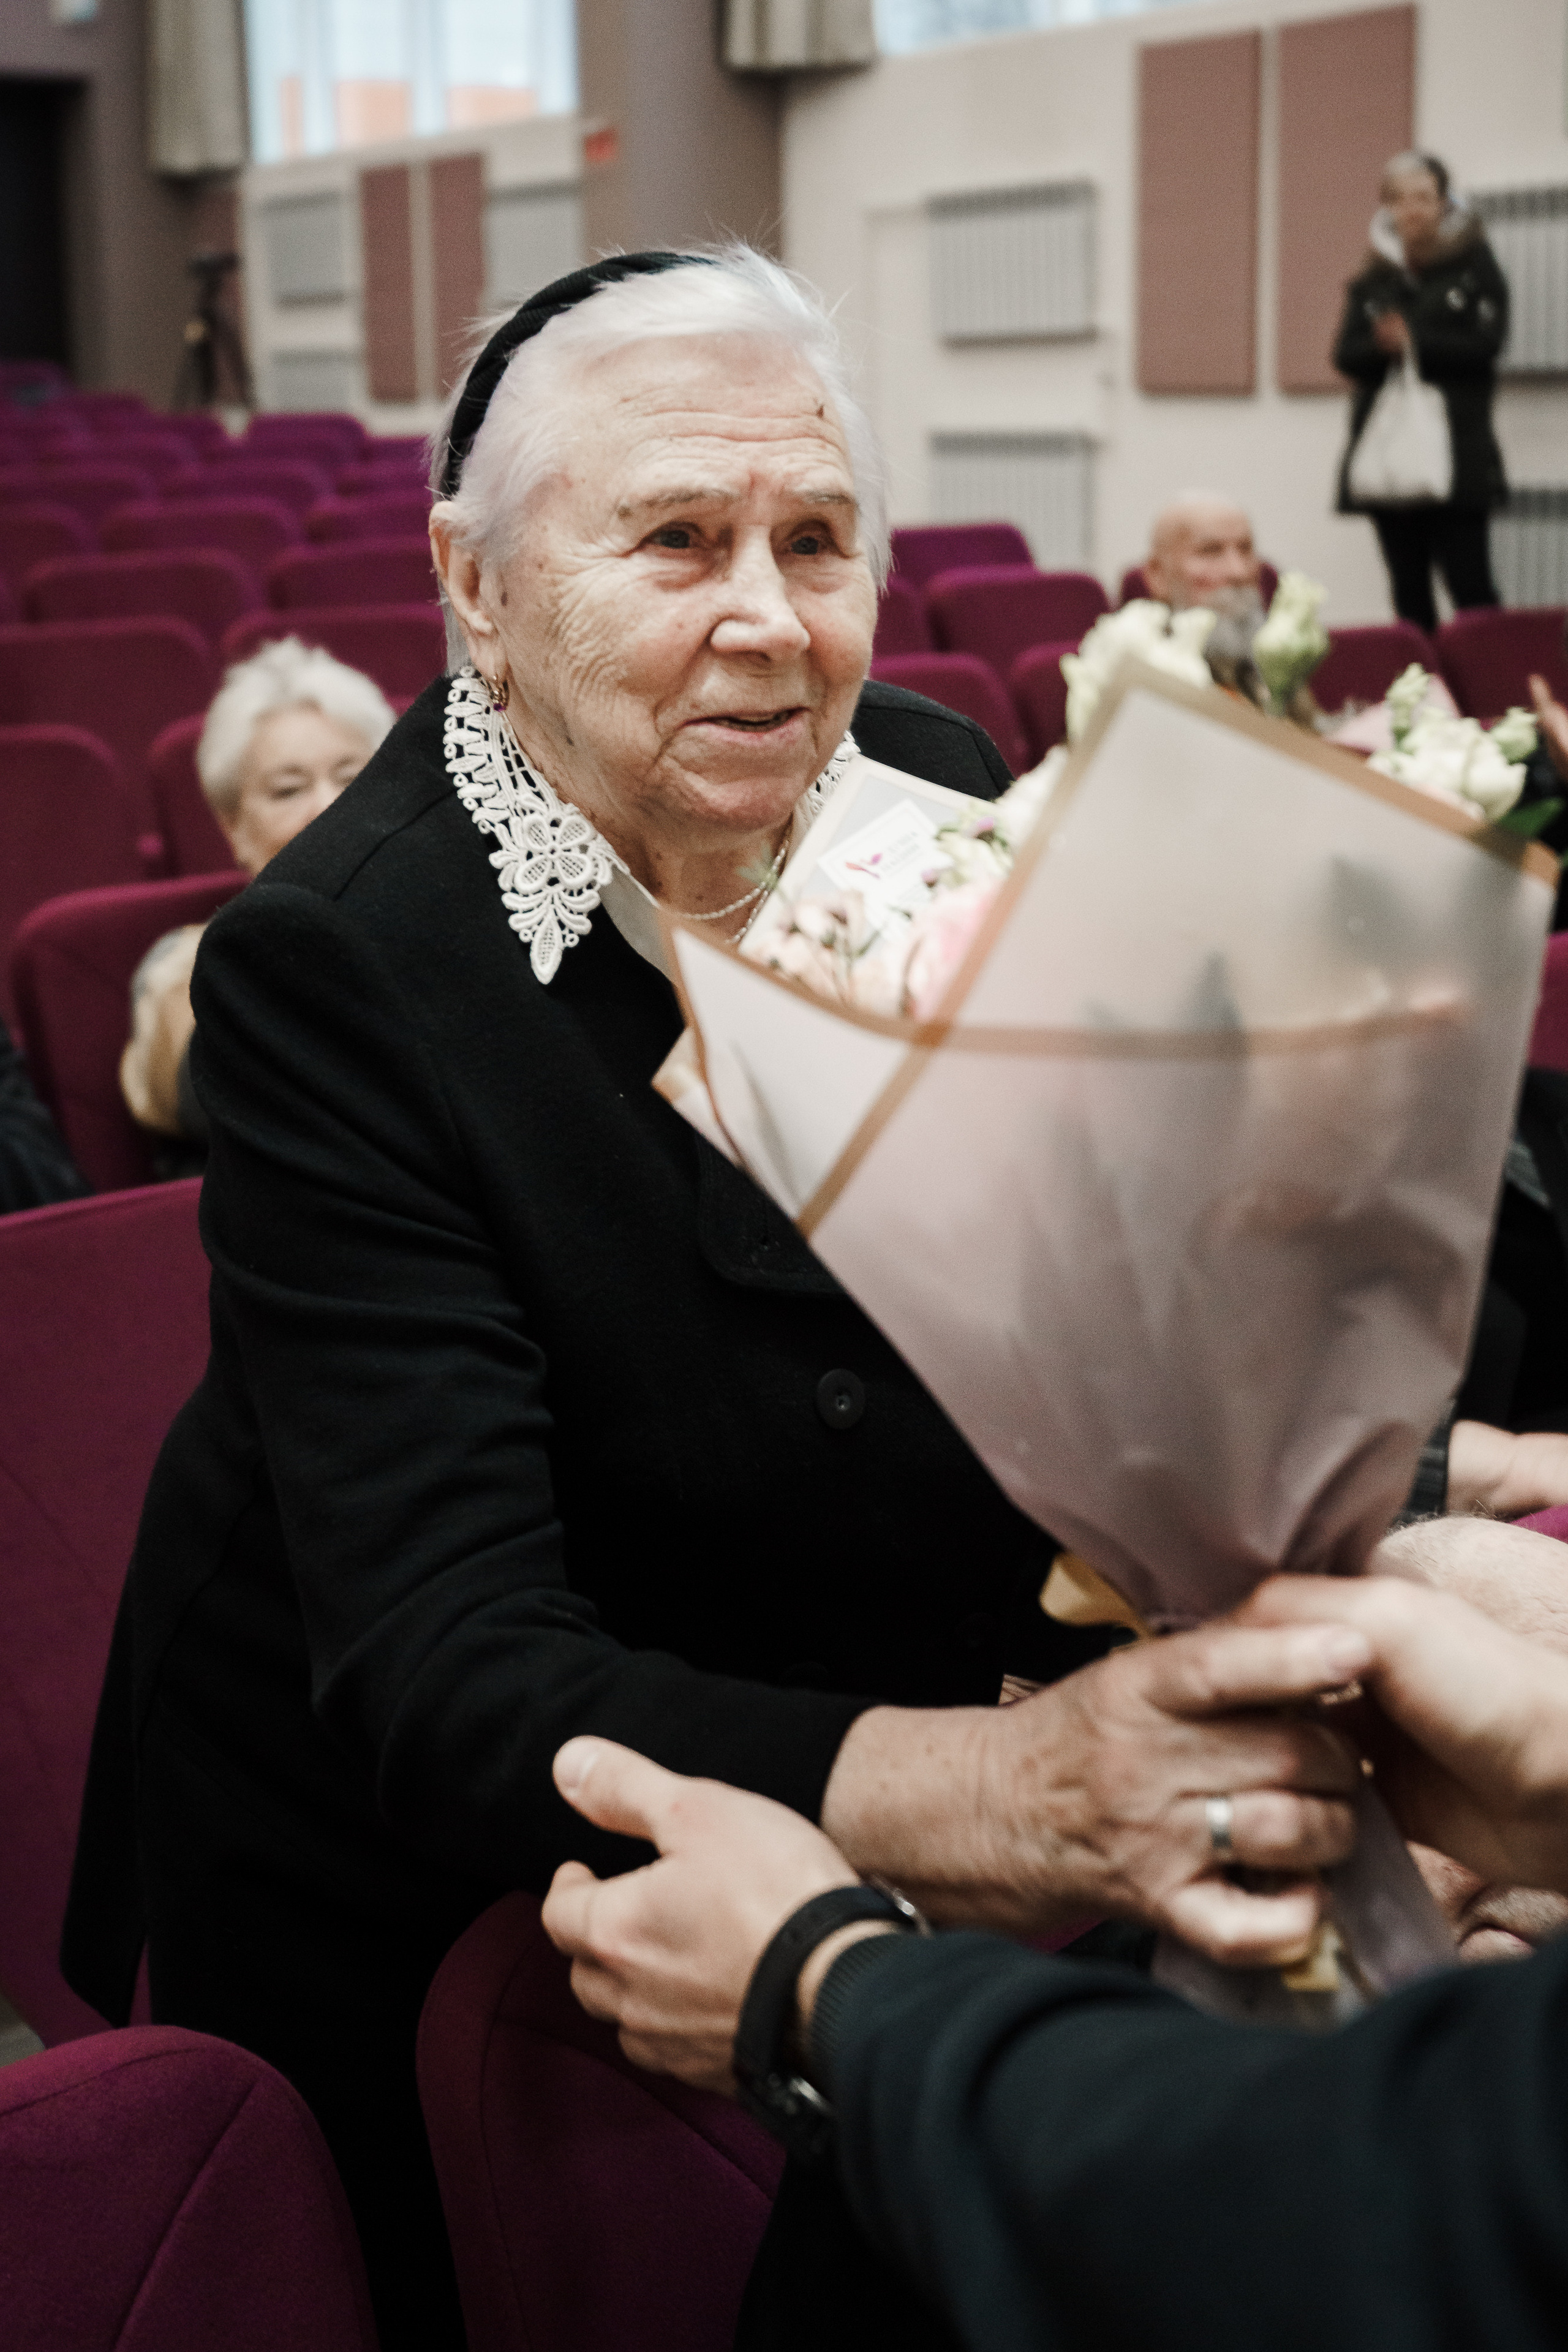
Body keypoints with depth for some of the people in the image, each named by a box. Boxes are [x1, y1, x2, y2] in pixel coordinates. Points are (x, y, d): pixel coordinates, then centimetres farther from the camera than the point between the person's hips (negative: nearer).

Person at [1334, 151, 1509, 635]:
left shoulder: (1474, 266, 4)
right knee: (1407, 590, 5)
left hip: (1456, 454, -4)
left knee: (1469, 584, -10)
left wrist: (1413, 341, -15)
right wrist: (1384, 345, -17)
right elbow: (1346, 354, 3)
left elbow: (1486, 344, -8)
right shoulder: (1372, 280, 13)